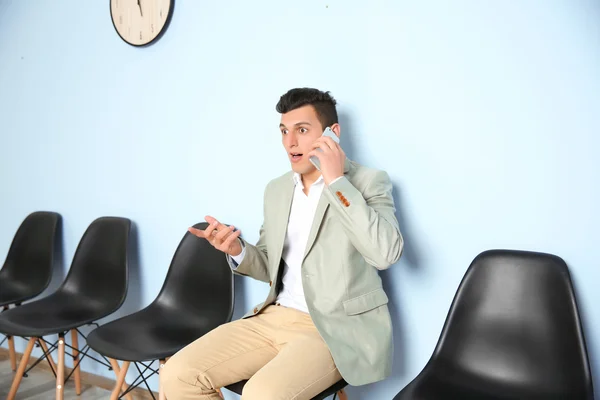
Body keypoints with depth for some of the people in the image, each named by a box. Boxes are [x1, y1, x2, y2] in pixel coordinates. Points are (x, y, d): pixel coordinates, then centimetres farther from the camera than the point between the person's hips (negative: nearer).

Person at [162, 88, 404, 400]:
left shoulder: (368, 182, -6)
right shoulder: (276, 189, 12)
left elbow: (387, 253, -23)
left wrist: (336, 181, -20)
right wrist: (237, 250, -6)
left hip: (337, 328, -5)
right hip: (275, 318, 6)